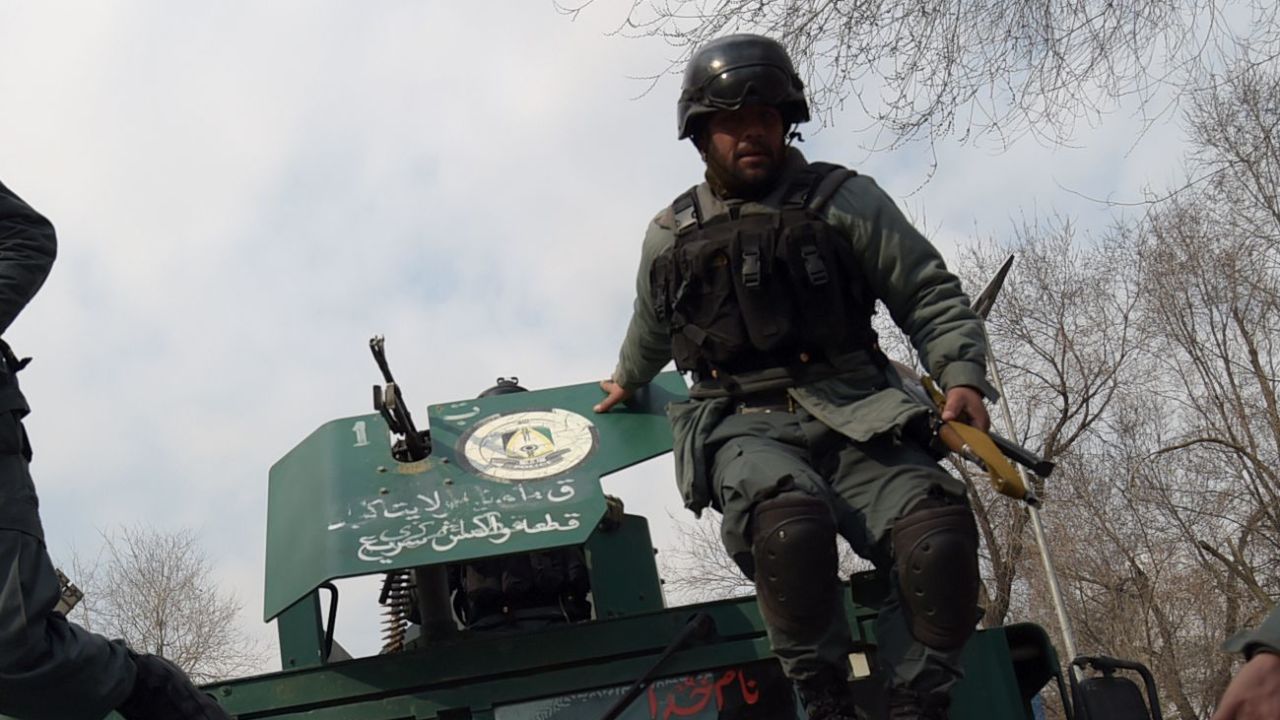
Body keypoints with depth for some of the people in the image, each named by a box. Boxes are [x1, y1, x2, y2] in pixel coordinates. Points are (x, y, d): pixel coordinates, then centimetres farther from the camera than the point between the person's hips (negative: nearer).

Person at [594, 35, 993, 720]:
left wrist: (961, 375, -9)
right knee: (790, 524, -36)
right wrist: (627, 382, 53)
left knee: (939, 533, -30)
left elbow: (931, 295, 8)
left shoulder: (843, 200, 10)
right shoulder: (670, 236, 18)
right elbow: (649, 330, 38)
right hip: (743, 426, 0)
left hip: (850, 412, 0)